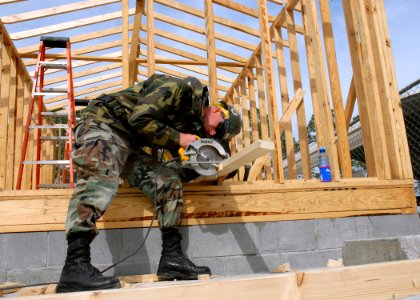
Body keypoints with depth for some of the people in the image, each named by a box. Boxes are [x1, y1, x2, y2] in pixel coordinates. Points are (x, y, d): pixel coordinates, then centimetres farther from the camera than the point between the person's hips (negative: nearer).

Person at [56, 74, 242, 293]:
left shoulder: (194, 123, 11)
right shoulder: (183, 88, -14)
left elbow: (182, 172, 9)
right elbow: (140, 119, -24)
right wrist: (178, 139, -17)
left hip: (130, 144, 8)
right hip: (103, 123, -8)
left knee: (169, 180, -4)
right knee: (100, 178, -32)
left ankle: (172, 257, -7)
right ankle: (75, 266, -38)